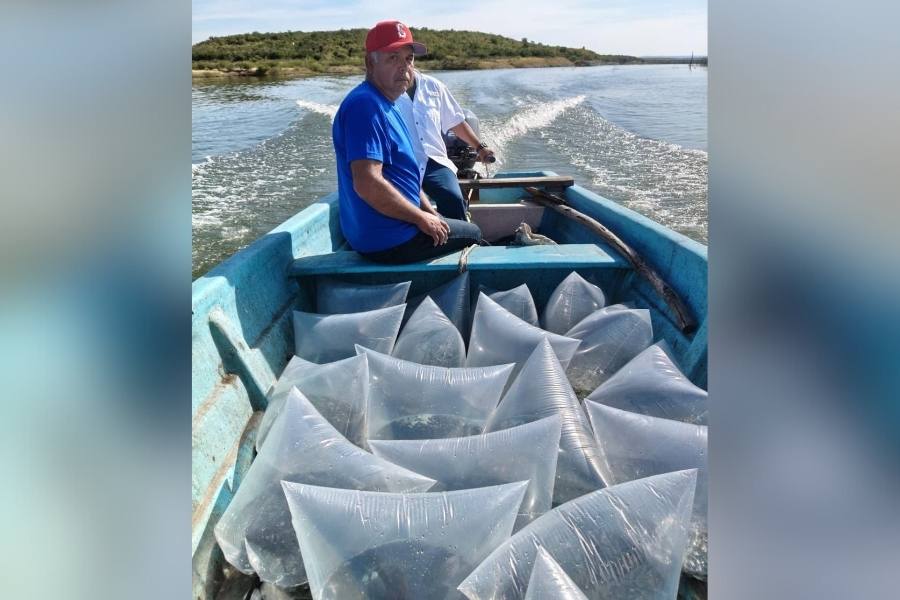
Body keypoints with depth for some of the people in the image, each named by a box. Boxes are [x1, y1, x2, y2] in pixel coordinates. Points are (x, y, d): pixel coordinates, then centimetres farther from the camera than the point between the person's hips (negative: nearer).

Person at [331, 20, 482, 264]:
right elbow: (367, 185, -30)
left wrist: (432, 215, 10)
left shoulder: (384, 105, 13)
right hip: (386, 240, -10)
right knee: (472, 234, 7)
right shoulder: (365, 105, -20)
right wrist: (422, 218, -19)